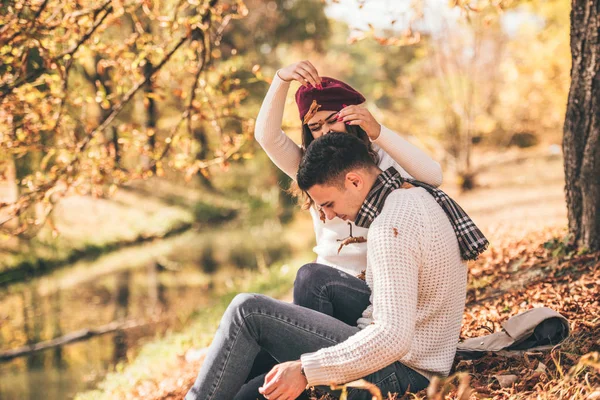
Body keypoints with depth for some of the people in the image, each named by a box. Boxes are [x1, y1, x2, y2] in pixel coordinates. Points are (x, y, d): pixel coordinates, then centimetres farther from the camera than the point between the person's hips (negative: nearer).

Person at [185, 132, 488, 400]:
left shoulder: (391, 228, -23)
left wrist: (306, 370, -27)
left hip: (394, 372, -11)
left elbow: (393, 337, -30)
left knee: (247, 312, -12)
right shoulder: (421, 195, 8)